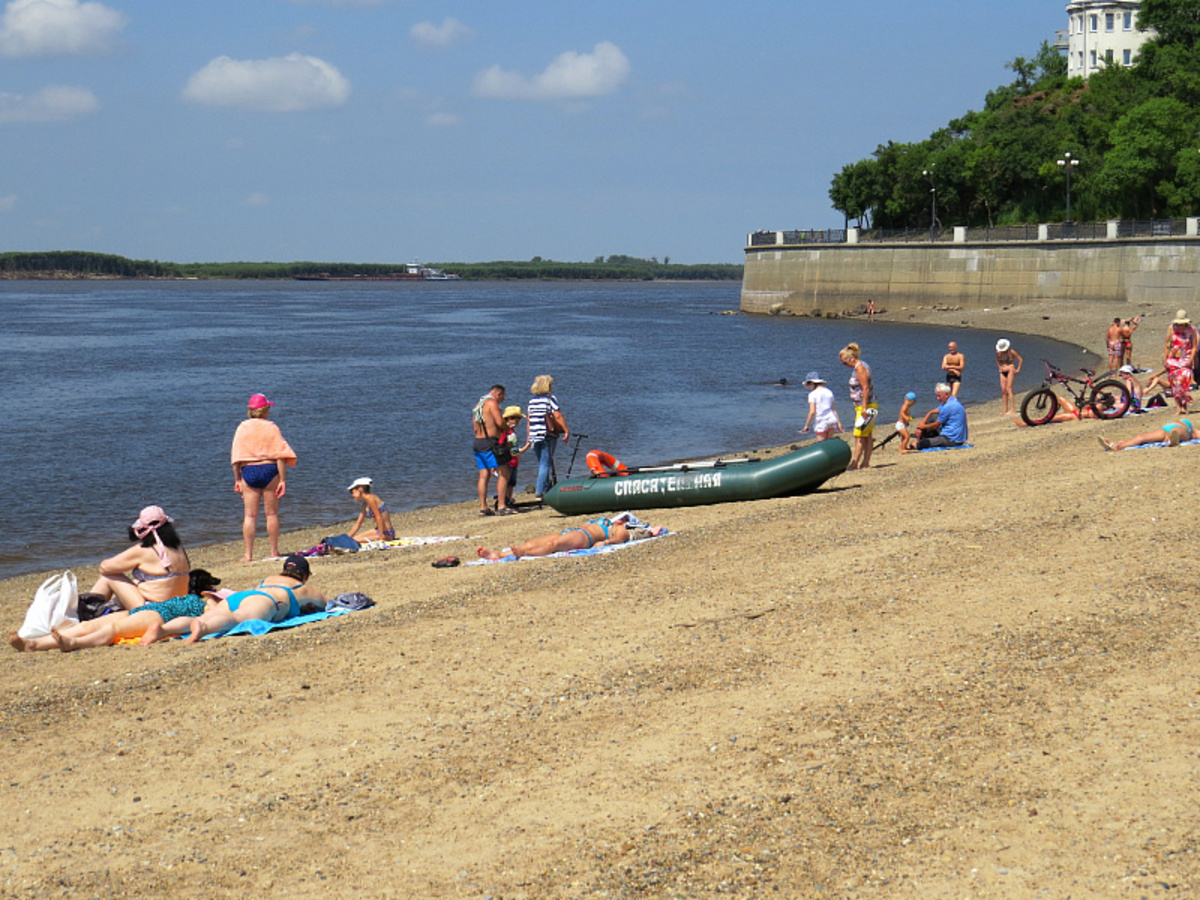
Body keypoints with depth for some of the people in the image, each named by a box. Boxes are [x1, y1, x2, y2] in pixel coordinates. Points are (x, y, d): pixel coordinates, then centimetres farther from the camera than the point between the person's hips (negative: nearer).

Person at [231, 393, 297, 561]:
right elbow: (280, 456, -7)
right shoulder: (271, 427, -2)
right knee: (272, 513, 8)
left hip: (248, 471, 1)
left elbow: (236, 458, 1)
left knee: (250, 515, 3)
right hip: (269, 470, -1)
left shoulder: (242, 428, 2)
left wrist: (237, 479, 8)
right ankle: (274, 552, 12)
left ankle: (248, 554, 1)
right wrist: (283, 479, -3)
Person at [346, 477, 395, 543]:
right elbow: (358, 524, 17)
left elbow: (379, 518, -22)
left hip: (386, 534, -10)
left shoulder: (370, 498, -17)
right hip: (378, 530, 10)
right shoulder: (365, 504, 12)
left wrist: (381, 537, -22)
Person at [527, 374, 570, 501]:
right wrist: (567, 431, -7)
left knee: (542, 463, 16)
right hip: (547, 435, -6)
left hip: (534, 437, 6)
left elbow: (528, 420, 12)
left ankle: (546, 489, 18)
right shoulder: (550, 398, -4)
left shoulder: (531, 402, 13)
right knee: (546, 464, -4)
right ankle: (540, 492, -9)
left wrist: (528, 438, 16)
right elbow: (558, 416, -11)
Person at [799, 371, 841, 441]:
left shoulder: (812, 394, -7)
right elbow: (833, 410, 13)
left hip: (821, 423, -6)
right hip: (832, 420, 6)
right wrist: (838, 422, 16)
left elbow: (812, 412, -14)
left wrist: (807, 425, -7)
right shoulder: (829, 392, 11)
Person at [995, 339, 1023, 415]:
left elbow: (1020, 360, 0)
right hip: (1002, 372, 6)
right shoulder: (998, 353, 6)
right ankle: (1005, 409, 3)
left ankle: (1013, 409, -17)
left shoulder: (1011, 352, -7)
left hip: (1010, 371, -6)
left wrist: (1018, 369, -3)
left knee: (1008, 389, -15)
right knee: (1003, 390, 0)